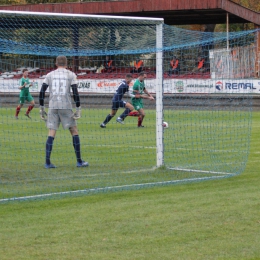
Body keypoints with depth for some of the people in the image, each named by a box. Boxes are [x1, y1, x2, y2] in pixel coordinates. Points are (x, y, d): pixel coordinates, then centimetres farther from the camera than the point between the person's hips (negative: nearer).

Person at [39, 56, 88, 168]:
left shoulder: (50, 75, 11)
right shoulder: (71, 75, 5)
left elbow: (42, 92, 5)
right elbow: (75, 92, -4)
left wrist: (41, 108, 12)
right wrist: (78, 109, -2)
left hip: (52, 107, 2)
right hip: (66, 106, -2)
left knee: (51, 134, 2)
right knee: (74, 131, 8)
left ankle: (47, 162, -5)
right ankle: (79, 161, 8)